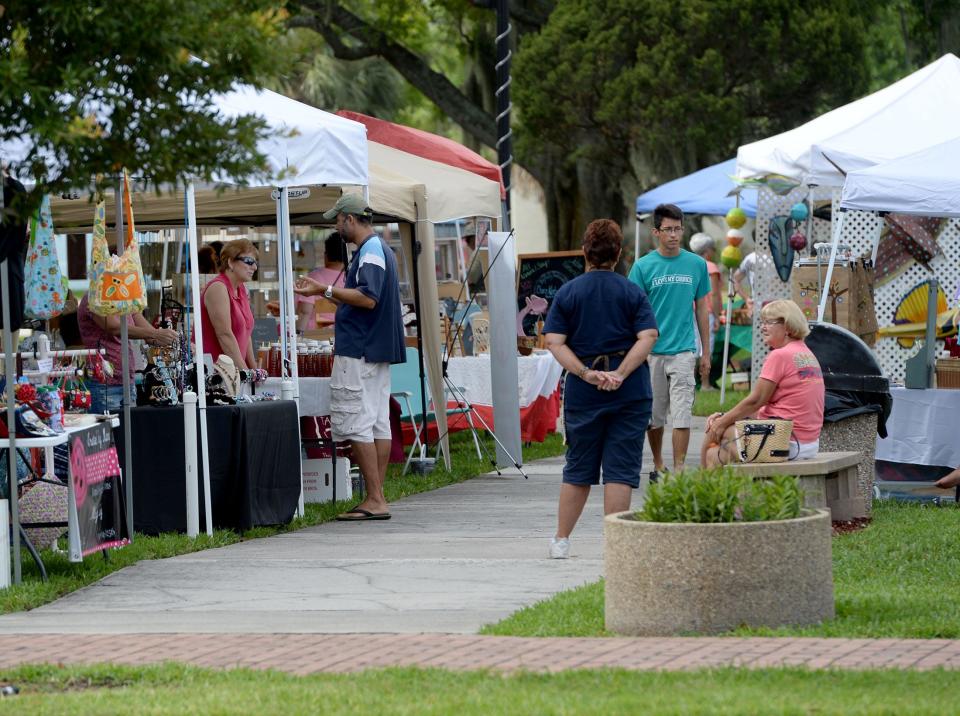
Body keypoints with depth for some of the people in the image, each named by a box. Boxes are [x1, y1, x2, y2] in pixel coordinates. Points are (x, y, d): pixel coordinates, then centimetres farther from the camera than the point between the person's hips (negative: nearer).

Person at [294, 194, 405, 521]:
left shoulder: (370, 251, -14)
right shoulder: (380, 249, 19)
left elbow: (368, 299, -25)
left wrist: (326, 290, -19)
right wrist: (325, 292, 26)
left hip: (358, 353, -11)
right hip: (378, 351, 11)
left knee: (355, 423, -9)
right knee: (378, 422, 9)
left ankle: (374, 500, -11)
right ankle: (377, 498, 10)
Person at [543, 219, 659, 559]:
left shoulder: (568, 292, 3)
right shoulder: (632, 293, 1)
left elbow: (555, 343, -6)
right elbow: (647, 337, -11)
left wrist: (586, 373, -11)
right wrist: (620, 373, -16)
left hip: (583, 391, 2)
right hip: (629, 392, -2)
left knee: (578, 468, 13)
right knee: (620, 468, 0)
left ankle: (561, 540, 19)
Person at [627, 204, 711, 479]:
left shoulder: (696, 264, 5)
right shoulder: (643, 267, 0)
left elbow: (702, 308, 11)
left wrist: (706, 352, 11)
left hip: (683, 350, 0)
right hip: (651, 351, 0)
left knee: (682, 414, -9)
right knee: (654, 415, 9)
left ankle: (679, 470, -10)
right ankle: (658, 465, 25)